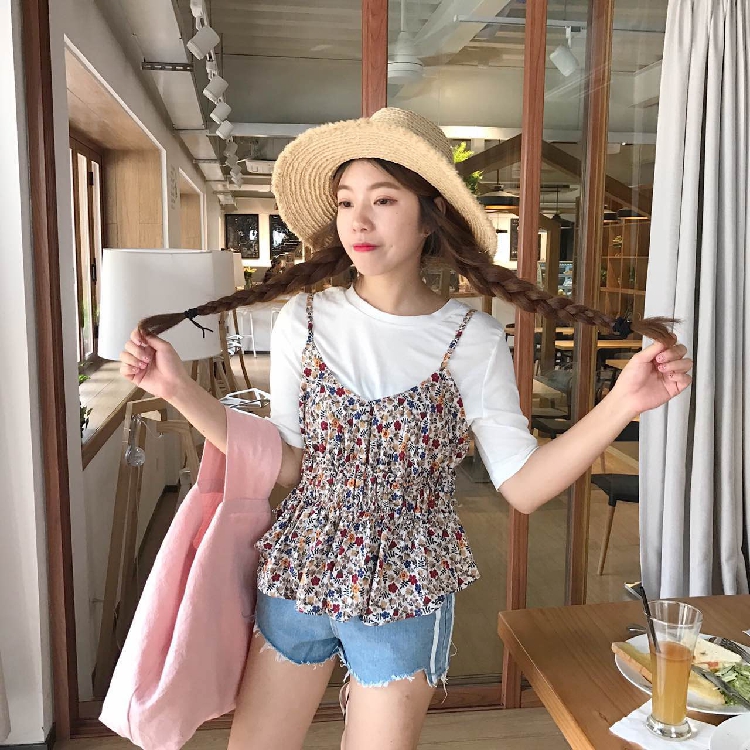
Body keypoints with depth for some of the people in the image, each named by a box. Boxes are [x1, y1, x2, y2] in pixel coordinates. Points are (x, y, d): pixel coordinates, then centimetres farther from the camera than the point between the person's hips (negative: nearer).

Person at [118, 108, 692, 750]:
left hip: (404, 596, -1)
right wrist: (179, 389, -8)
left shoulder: (473, 341, -9)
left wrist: (623, 403, -22)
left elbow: (523, 485, -10)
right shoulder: (304, 322, -4)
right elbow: (284, 465, -1)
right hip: (297, 577, 2)